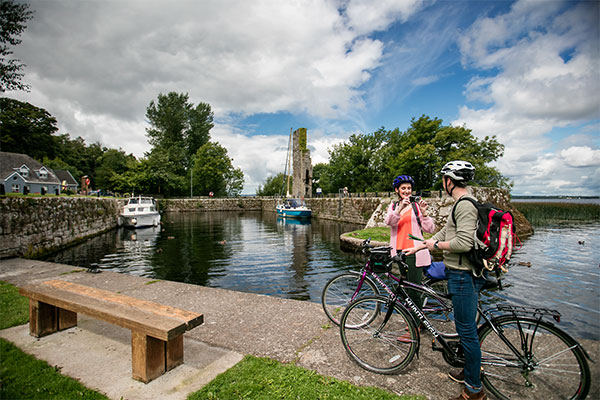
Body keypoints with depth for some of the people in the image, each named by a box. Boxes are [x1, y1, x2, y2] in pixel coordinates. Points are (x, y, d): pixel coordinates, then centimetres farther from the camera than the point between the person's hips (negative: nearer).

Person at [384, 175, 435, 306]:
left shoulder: (416, 206, 3)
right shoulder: (393, 206, 12)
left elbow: (430, 229, -2)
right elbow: (388, 221, -10)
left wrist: (423, 212, -16)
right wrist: (400, 208, -26)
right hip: (399, 250, 4)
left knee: (413, 290, -6)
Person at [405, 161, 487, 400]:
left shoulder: (465, 206, -19)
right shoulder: (462, 205, 14)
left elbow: (463, 243, -28)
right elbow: (445, 232, 21)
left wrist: (436, 244, -12)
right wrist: (418, 247, 24)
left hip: (464, 276, -10)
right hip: (461, 273, 10)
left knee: (467, 331, 2)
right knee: (465, 327, 22)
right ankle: (470, 371, 39)